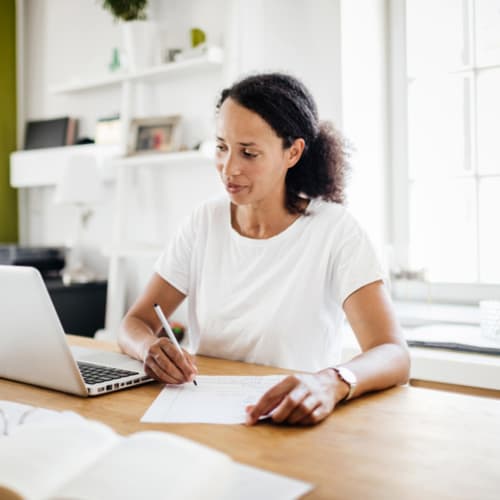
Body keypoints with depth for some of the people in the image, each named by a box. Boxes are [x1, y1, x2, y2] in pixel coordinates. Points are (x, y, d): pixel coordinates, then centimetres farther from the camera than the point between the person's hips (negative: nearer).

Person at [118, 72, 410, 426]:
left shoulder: (334, 231, -11)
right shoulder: (205, 222, 3)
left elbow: (395, 356, -21)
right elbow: (135, 324, 2)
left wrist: (331, 383, -43)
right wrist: (151, 349, -22)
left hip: (291, 427, -2)